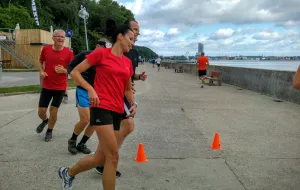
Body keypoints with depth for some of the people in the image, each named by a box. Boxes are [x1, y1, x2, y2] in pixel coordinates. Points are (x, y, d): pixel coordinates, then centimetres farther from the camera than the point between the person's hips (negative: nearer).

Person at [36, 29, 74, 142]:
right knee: (41, 111, 5)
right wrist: (41, 71, -1)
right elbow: (41, 62, 17)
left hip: (60, 87, -2)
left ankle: (49, 131, 27)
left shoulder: (69, 52, -8)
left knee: (53, 110, 2)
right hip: (46, 86, 2)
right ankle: (45, 121, 42)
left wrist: (64, 70, -21)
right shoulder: (46, 49, -1)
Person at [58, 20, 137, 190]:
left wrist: (133, 103, 6)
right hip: (102, 108, -7)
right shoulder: (101, 53, -4)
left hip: (117, 111, 7)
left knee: (101, 158, 12)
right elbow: (75, 72, -2)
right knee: (113, 156, -11)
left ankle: (68, 173, 37)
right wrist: (90, 89, -16)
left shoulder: (128, 62, 14)